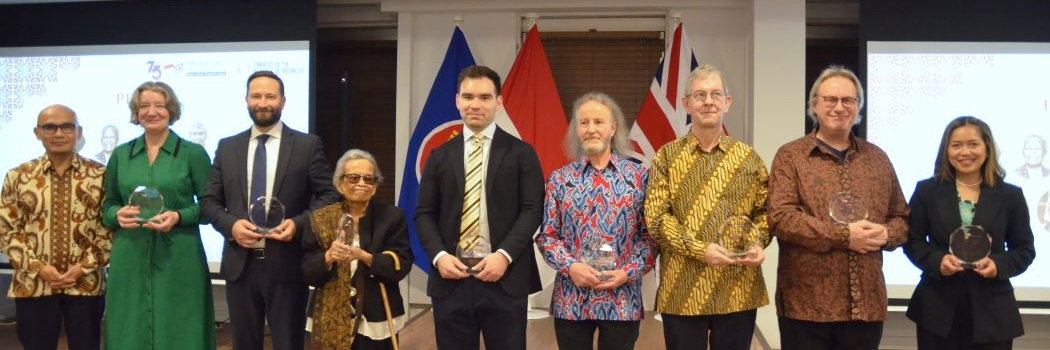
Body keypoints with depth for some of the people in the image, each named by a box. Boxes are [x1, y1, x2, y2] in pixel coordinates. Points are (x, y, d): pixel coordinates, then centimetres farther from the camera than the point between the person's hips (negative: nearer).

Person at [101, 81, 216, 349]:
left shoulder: (193, 153, 0)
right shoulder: (120, 155, 9)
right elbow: (108, 205, 14)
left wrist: (179, 217, -16)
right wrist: (118, 215, -7)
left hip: (179, 260, -3)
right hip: (129, 260, 3)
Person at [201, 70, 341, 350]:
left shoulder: (308, 145, 0)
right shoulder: (227, 147, 9)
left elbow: (329, 196, -1)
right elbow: (209, 201, 9)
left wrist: (298, 223, -17)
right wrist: (231, 224, -11)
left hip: (286, 264, -3)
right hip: (240, 264, 3)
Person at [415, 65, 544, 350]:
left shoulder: (521, 153, 4)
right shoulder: (440, 156, 12)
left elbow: (532, 209, -3)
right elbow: (424, 213, 9)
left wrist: (504, 255, -15)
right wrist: (439, 255, -8)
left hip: (505, 279, -2)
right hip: (451, 278, 2)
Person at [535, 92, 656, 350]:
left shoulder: (639, 176, 3)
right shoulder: (560, 179, 5)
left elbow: (651, 233, 2)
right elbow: (546, 235, 4)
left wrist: (628, 272, -12)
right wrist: (570, 267, -13)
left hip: (623, 301, -1)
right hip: (571, 300, 1)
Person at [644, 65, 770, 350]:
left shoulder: (748, 157, 9)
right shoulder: (667, 156, 2)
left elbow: (764, 211, 12)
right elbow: (656, 217, -5)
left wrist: (757, 244, -9)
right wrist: (700, 249, -16)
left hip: (739, 290, 2)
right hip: (683, 291, -2)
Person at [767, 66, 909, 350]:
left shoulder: (877, 158, 15)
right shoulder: (790, 156, 1)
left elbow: (902, 217, 18)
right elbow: (781, 217, -11)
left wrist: (886, 233, -6)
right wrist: (843, 236, -16)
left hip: (866, 304, 4)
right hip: (806, 305, -4)